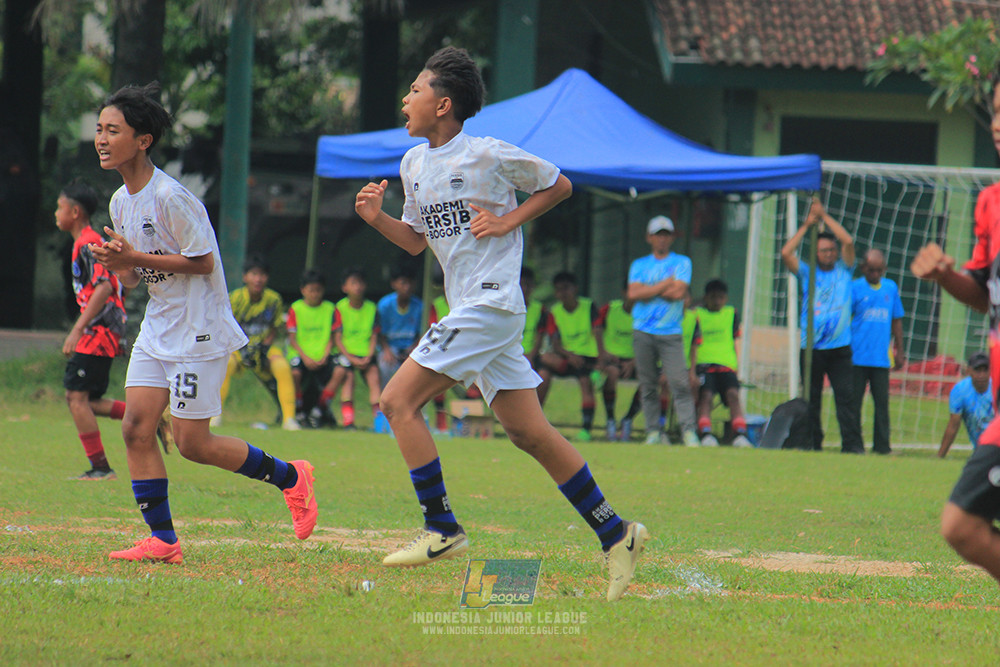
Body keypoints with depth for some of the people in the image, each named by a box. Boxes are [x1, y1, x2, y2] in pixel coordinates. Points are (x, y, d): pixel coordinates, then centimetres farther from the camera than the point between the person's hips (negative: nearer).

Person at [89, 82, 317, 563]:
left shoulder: (170, 198, -19)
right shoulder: (121, 202, 8)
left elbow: (203, 262, -19)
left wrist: (135, 258, -21)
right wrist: (117, 265, -8)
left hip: (198, 332, -8)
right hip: (156, 329, 8)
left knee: (192, 443, -5)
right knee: (136, 427, -3)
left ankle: (290, 477, 14)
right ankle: (162, 540, 0)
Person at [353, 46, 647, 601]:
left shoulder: (488, 155, -9)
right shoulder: (414, 164, 14)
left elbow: (559, 185, 3)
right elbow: (416, 241, 24)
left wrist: (507, 221, -8)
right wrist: (377, 218, 6)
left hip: (491, 304, -8)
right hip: (469, 308, 8)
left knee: (398, 401, -13)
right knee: (530, 433, 6)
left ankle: (442, 529, -11)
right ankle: (615, 534, 9)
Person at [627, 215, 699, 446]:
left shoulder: (682, 263, 9)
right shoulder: (639, 265, 14)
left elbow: (678, 292, -6)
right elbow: (634, 293, -3)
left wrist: (649, 290, -3)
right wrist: (666, 284, -5)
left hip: (671, 334, -2)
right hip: (643, 333, 2)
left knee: (679, 382, -12)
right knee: (648, 385, 0)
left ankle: (688, 431, -14)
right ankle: (654, 432, 4)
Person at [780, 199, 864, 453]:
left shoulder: (844, 271, 11)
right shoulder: (807, 273, 11)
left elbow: (848, 241, -3)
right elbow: (786, 253, -2)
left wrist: (825, 217, 3)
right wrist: (807, 225, 1)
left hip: (839, 347, -1)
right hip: (811, 348, 1)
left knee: (846, 396, -9)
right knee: (811, 399, 4)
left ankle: (852, 444, -11)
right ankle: (812, 444, 9)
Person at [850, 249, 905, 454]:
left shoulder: (891, 288, 10)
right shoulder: (854, 288, -1)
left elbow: (896, 320, 17)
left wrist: (899, 351, 16)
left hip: (882, 358, 3)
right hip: (857, 358, -3)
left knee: (882, 401, 2)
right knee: (854, 401, 1)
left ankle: (882, 445, 6)